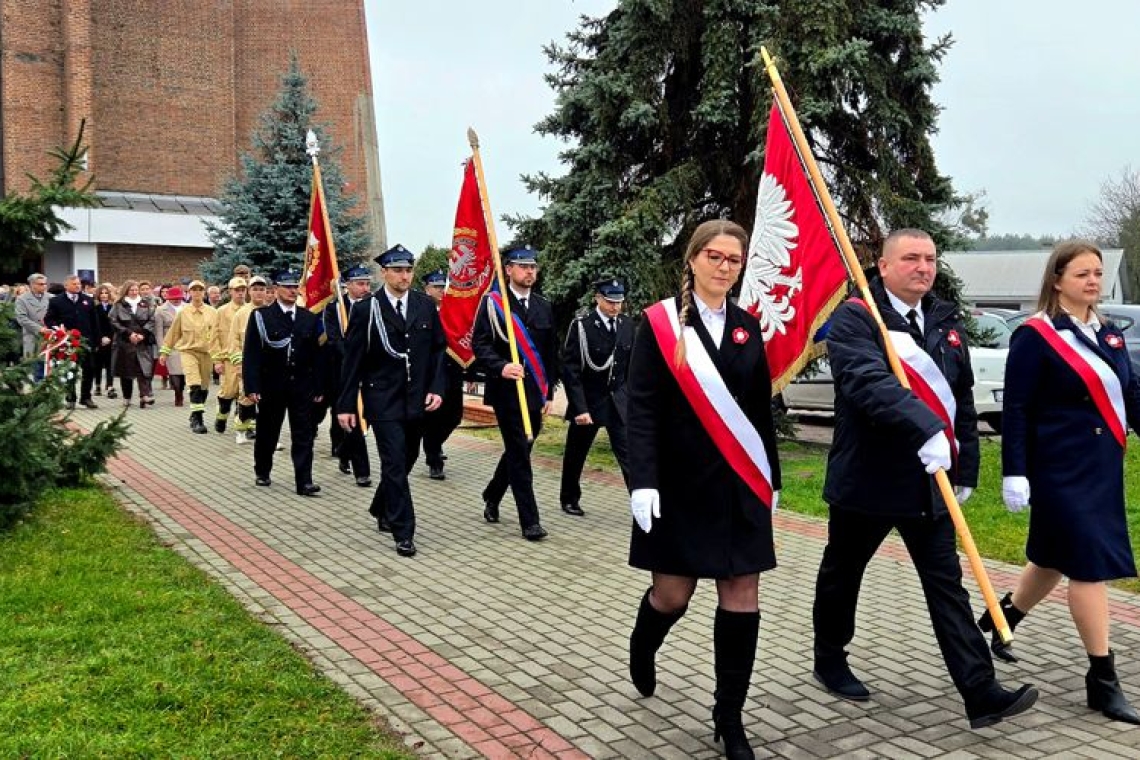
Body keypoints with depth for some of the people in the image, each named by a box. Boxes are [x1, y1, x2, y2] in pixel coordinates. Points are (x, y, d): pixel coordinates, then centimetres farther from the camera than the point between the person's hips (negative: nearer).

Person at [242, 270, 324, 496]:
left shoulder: (310, 318, 6)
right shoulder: (261, 316, -2)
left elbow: (316, 354, 6)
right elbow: (251, 354, -6)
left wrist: (318, 387, 4)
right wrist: (252, 387, -12)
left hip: (302, 386, 2)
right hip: (271, 386, -2)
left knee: (303, 435, -2)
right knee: (267, 433, 12)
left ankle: (304, 482, -1)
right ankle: (262, 472, 32)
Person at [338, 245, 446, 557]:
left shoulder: (426, 306, 5)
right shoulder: (366, 309, -5)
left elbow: (438, 350, 9)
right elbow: (353, 359, -4)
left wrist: (436, 388, -3)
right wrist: (346, 404, -6)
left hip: (417, 399, 4)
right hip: (384, 400, -4)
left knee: (405, 459, 15)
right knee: (395, 463, -6)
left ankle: (382, 509, 39)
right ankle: (403, 532, 0)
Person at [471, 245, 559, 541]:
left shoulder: (544, 306, 12)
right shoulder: (492, 303, -4)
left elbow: (551, 352, 15)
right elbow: (479, 344, -10)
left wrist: (549, 392, 13)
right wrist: (501, 367, -27)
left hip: (536, 393, 6)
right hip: (507, 391, -6)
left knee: (518, 451, 14)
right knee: (519, 454, -5)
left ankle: (492, 498, 37)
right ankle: (530, 520, 1)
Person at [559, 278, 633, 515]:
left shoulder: (627, 325, 0)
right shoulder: (581, 325, -13)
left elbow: (631, 367, 8)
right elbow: (570, 370, -13)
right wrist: (579, 408, -17)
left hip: (618, 402, 3)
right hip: (588, 401, -2)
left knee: (628, 453, -5)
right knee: (575, 455, 13)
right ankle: (569, 500, 32)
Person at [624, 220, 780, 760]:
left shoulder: (748, 327, 7)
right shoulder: (660, 322, -5)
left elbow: (761, 409, 12)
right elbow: (641, 409, -10)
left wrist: (771, 478, 13)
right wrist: (642, 481, -18)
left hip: (740, 485, 4)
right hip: (680, 484, -3)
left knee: (741, 599, 3)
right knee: (672, 594, 5)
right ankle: (642, 649, 41)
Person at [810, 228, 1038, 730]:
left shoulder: (947, 322, 10)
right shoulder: (854, 318, -11)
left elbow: (963, 400, 14)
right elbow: (868, 381, -29)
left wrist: (966, 467, 10)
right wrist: (924, 430, -39)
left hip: (929, 479, 5)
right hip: (867, 477, -5)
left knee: (946, 584, 4)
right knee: (841, 574, 13)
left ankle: (981, 694, 4)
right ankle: (829, 661, 33)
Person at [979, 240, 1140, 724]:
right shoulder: (1035, 336, -11)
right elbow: (1015, 410, -13)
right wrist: (1014, 474, -17)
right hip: (1060, 472, -7)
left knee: (1056, 557, 19)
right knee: (1090, 563, -5)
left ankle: (1002, 619, 40)